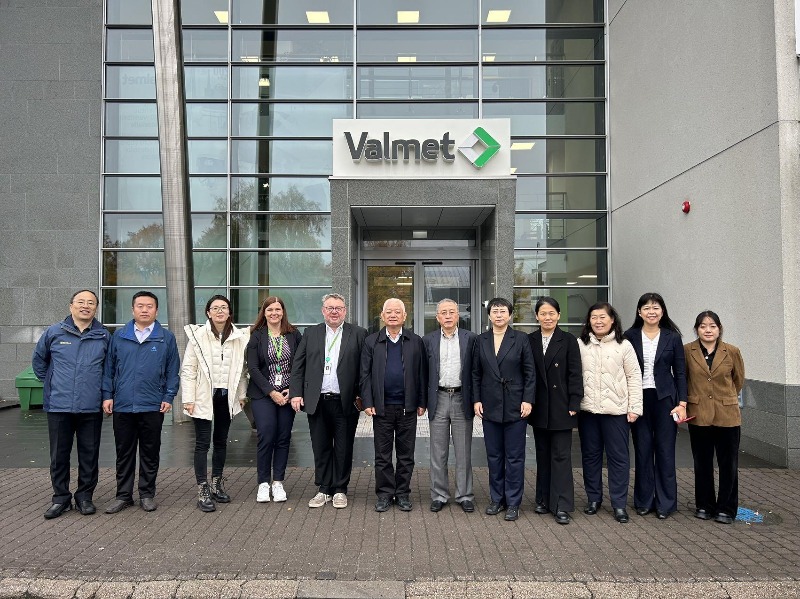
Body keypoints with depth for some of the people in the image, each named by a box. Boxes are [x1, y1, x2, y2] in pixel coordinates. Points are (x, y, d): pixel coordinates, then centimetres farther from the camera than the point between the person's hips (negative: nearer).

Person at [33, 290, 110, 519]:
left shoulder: (104, 336, 2)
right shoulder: (54, 332, 1)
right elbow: (39, 359, 16)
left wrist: (104, 389, 7)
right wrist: (49, 382, 12)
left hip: (91, 407, 0)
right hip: (59, 406, 0)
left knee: (89, 455, 7)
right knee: (59, 455, 9)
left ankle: (85, 496, 21)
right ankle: (61, 498, 22)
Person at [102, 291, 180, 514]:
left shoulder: (166, 338, 2)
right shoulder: (119, 336, 5)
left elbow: (173, 370, 4)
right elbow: (109, 368, 7)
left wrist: (168, 397, -3)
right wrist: (107, 395, 1)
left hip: (152, 406, -1)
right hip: (122, 405, 1)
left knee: (150, 453, 9)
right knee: (124, 453, 10)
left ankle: (147, 494, 22)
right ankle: (123, 495, 23)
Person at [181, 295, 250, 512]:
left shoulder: (240, 337, 3)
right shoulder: (198, 335, -5)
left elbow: (242, 368, 9)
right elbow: (188, 369, -5)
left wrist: (242, 394, 5)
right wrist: (188, 399, -10)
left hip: (227, 396, 3)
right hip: (204, 397, -3)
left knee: (221, 441, 13)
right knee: (203, 443, -1)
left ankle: (217, 484, 27)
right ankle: (202, 491, 5)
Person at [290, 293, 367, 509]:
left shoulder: (358, 334, 2)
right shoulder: (311, 333, 9)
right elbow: (298, 366, 8)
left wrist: (360, 395, -8)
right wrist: (296, 393, -1)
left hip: (346, 402, -2)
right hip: (317, 402, 2)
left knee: (343, 449, 7)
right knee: (321, 448, 10)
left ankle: (340, 490, 21)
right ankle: (324, 489, 24)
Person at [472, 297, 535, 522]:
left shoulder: (521, 339, -1)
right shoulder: (481, 340, 7)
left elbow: (530, 372, -2)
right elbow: (476, 373, 9)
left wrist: (528, 400, -8)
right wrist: (476, 400, 1)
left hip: (515, 406, -3)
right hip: (490, 406, 3)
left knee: (514, 457, 3)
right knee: (494, 456, 10)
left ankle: (513, 503, 14)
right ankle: (497, 499, 22)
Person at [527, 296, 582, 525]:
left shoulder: (568, 340, -2)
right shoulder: (530, 341, 4)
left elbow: (575, 374, -4)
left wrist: (574, 404, -9)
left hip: (561, 407, -3)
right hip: (539, 407, 3)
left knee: (561, 456, 0)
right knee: (543, 454, 12)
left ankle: (561, 506, 5)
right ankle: (544, 499, 23)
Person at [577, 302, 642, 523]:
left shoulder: (623, 345, 1)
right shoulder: (580, 345, 4)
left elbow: (634, 377, 0)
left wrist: (634, 407, -4)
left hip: (616, 410, -2)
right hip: (587, 409, 2)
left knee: (618, 456, 3)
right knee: (590, 455, 11)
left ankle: (619, 504, 14)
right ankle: (593, 498, 24)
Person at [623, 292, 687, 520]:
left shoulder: (672, 337, 3)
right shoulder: (630, 337, 2)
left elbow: (680, 372, 4)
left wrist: (682, 402, -4)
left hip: (664, 399, 0)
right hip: (638, 399, 0)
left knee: (665, 450, 3)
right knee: (642, 450, 6)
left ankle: (665, 503, 14)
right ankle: (644, 501, 17)